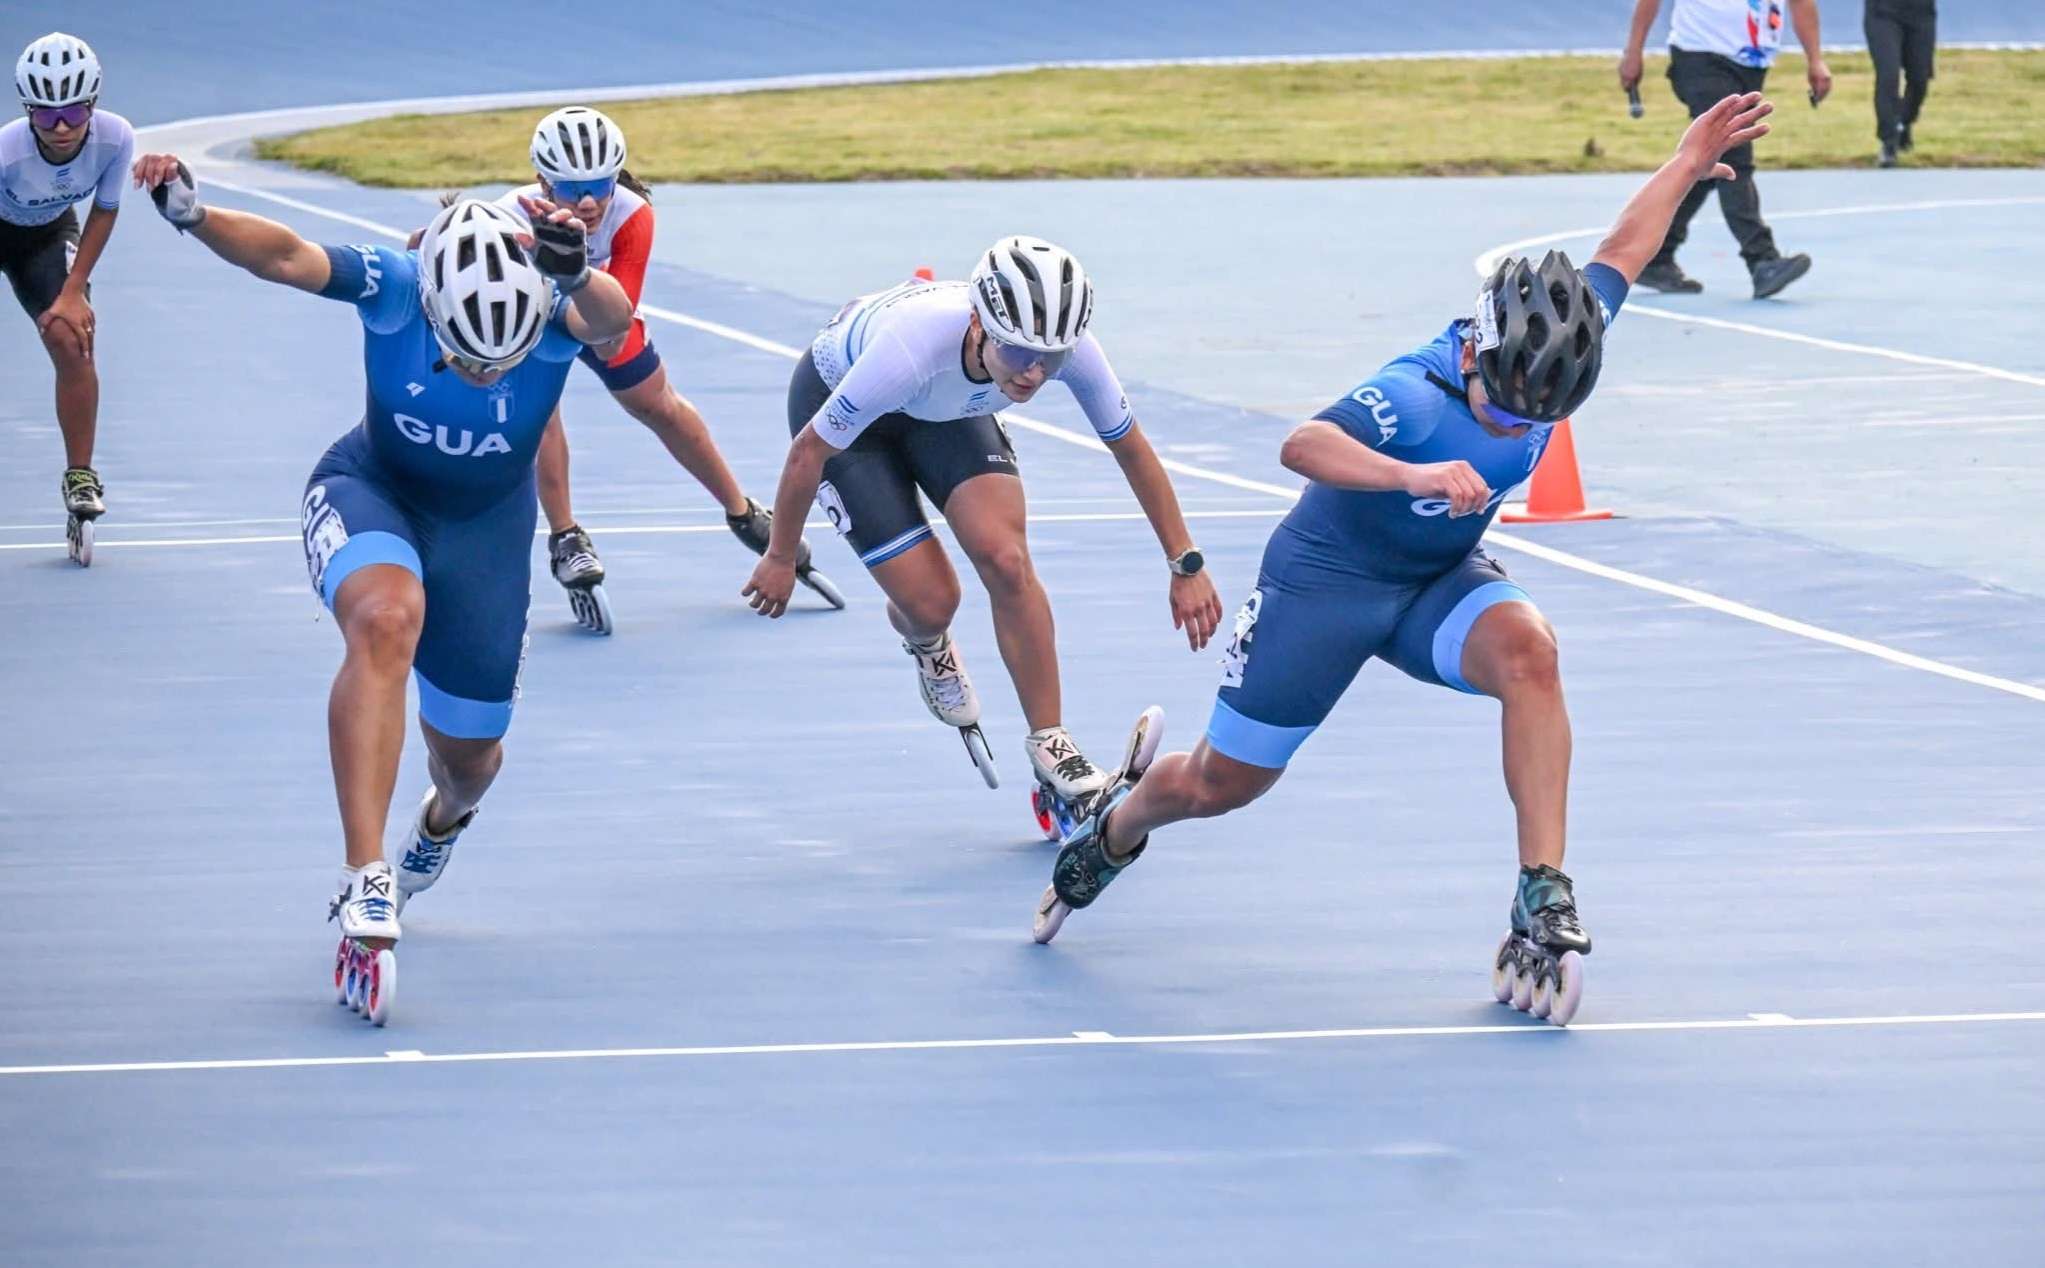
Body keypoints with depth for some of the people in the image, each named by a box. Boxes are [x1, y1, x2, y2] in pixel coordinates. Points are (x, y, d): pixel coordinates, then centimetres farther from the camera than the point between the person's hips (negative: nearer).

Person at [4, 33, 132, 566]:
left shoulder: (115, 139, -28)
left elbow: (104, 212, -10)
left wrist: (74, 291, -11)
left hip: (47, 233, 2)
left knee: (73, 341, -14)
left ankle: (80, 479, -2)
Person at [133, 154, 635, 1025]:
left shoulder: (555, 317, -29)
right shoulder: (395, 290, -29)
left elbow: (610, 323, -52)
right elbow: (286, 257, -42)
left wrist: (579, 276, -74)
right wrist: (192, 214, -61)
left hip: (485, 527, 2)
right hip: (371, 492, -2)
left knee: (470, 758, 12)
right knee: (387, 621, -37)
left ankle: (444, 819, 55)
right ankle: (366, 886, -41)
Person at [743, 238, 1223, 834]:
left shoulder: (1066, 345, -33)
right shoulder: (916, 348, -44)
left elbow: (1131, 449, -12)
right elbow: (809, 451, -27)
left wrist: (1186, 566, -9)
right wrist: (780, 559, -13)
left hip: (945, 407, 3)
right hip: (835, 401, -3)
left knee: (1005, 559, -18)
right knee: (931, 600, -9)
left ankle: (1051, 752, -6)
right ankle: (927, 644, 30)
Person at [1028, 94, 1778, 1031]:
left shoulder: (1556, 351, -17)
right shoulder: (1415, 397, -35)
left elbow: (1619, 254, 3)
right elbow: (1303, 445, -54)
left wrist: (1686, 166, 11)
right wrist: (1414, 473, -69)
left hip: (1439, 581, 4)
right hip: (1327, 576, -4)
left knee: (1526, 650, -31)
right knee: (1221, 786, 8)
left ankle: (1542, 904, -31)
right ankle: (1116, 826, 46)